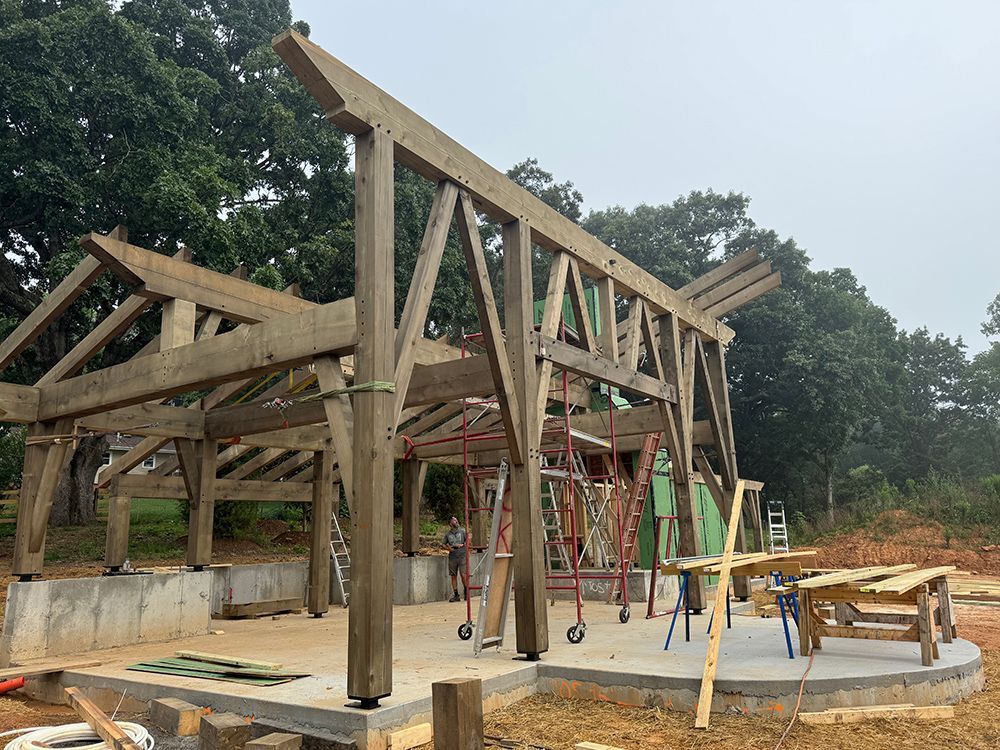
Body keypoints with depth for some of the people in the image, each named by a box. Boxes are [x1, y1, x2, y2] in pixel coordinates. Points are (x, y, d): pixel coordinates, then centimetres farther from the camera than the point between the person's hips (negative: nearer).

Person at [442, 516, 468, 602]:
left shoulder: (462, 531, 7)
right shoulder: (447, 534, 10)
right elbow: (444, 544, 16)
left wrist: (462, 545, -8)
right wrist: (448, 548, -3)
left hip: (462, 555, -2)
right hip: (452, 557, 2)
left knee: (463, 575, -10)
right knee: (453, 576, 3)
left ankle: (466, 592, 10)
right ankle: (456, 595, 11)